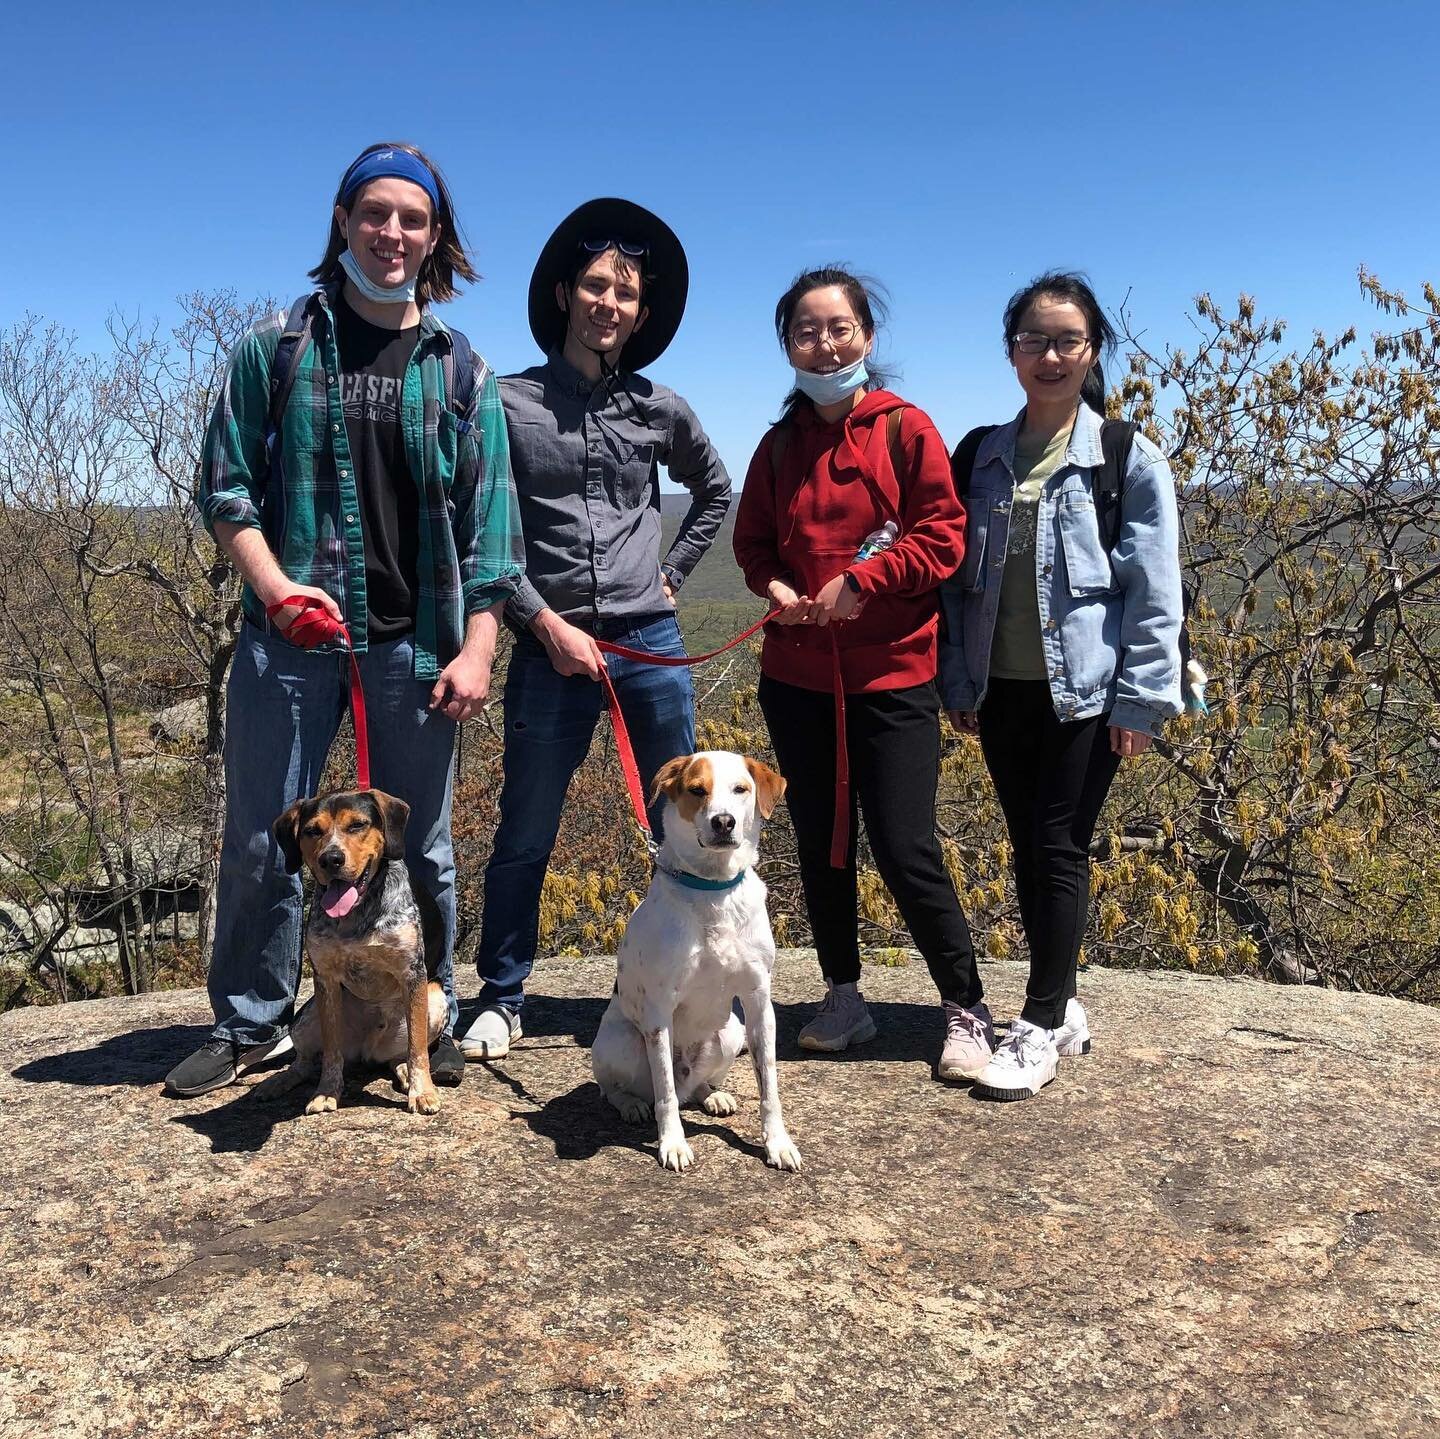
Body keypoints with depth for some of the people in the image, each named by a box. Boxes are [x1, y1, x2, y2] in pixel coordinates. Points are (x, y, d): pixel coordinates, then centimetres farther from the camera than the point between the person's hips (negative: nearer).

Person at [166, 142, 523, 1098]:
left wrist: (476, 649, -6)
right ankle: (252, 1025, 23)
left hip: (416, 642, 1)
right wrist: (274, 585, -11)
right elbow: (226, 487, 5)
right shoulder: (277, 347, 6)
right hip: (291, 634, 0)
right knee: (263, 839, 6)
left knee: (421, 843, 8)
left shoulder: (462, 370, 8)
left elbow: (489, 521, 3)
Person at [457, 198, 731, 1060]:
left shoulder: (660, 410, 8)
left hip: (651, 643, 2)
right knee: (525, 837, 6)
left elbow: (715, 494, 25)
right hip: (551, 648, -2)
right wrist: (547, 623, -9)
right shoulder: (509, 402, 1)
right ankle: (502, 1000, 21)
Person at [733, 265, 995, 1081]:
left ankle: (968, 1012, 11)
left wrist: (863, 579, -18)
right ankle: (845, 999, 27)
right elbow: (753, 540, 17)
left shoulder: (905, 429, -3)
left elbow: (943, 536, -7)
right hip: (798, 675, 5)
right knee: (822, 843, 11)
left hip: (892, 675, -4)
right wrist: (773, 584, -3)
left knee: (906, 849, -6)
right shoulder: (782, 444, 9)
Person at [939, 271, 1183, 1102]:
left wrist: (1143, 699, -11)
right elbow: (959, 576, 11)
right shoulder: (982, 458, 8)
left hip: (1085, 690, -4)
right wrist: (958, 684, 7)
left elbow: (1155, 590, -6)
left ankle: (1041, 1030, 7)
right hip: (1002, 688, 5)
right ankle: (1063, 1007, 24)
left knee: (1060, 848, -3)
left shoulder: (1128, 459, -4)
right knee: (1029, 848, 10)